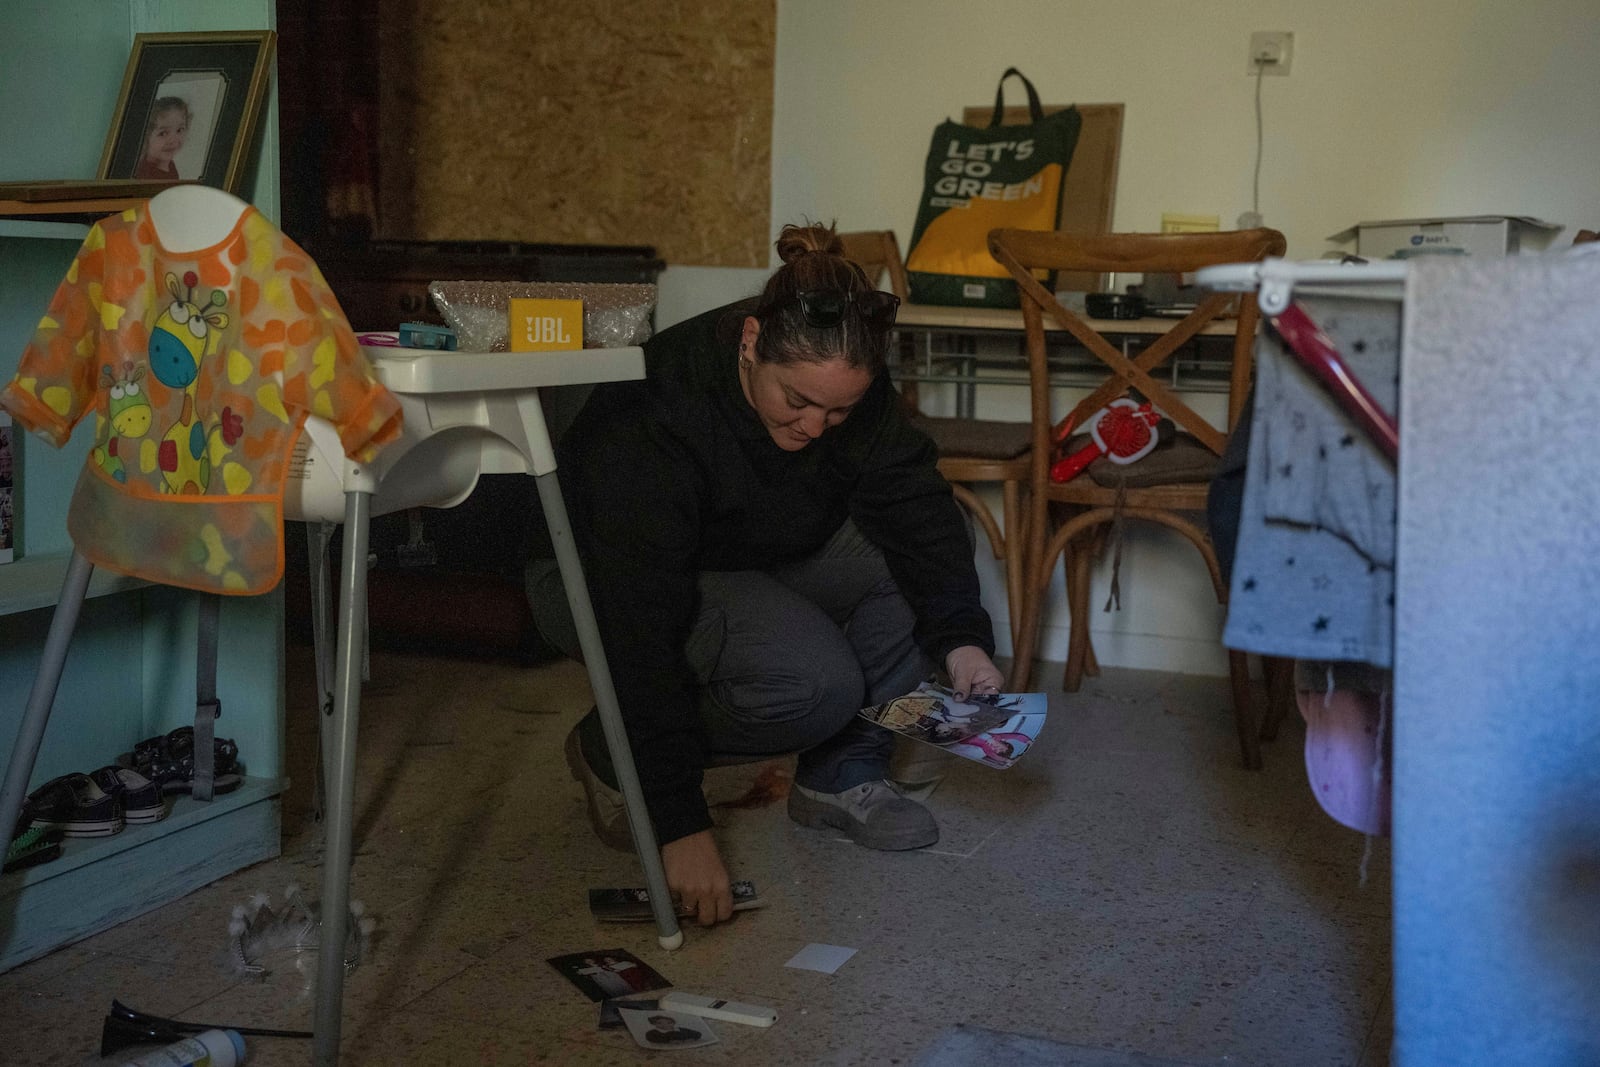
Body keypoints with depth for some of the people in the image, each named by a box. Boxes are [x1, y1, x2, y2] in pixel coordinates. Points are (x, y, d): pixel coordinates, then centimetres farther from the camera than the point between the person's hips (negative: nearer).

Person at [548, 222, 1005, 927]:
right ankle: (610, 754, -7)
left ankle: (841, 775, -4)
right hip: (601, 583, -6)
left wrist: (961, 639, -30)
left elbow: (917, 507, -13)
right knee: (815, 681, -30)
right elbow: (642, 633, -37)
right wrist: (682, 827, -38)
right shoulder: (654, 421, -35)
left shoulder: (853, 390, -17)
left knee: (929, 564, -15)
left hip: (759, 563, 7)